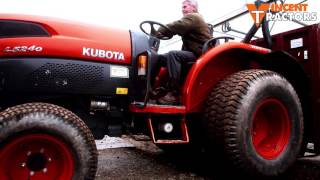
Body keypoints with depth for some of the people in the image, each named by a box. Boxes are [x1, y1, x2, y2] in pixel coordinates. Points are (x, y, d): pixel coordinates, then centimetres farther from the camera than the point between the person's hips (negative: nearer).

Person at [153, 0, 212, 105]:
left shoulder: (193, 17, -6)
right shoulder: (191, 19, 25)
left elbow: (175, 27, -19)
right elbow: (176, 29, 11)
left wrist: (158, 32, -11)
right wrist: (161, 32, -6)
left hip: (199, 54, -10)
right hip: (191, 53, 10)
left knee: (173, 55, -33)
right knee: (161, 58, 2)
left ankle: (174, 94, -35)